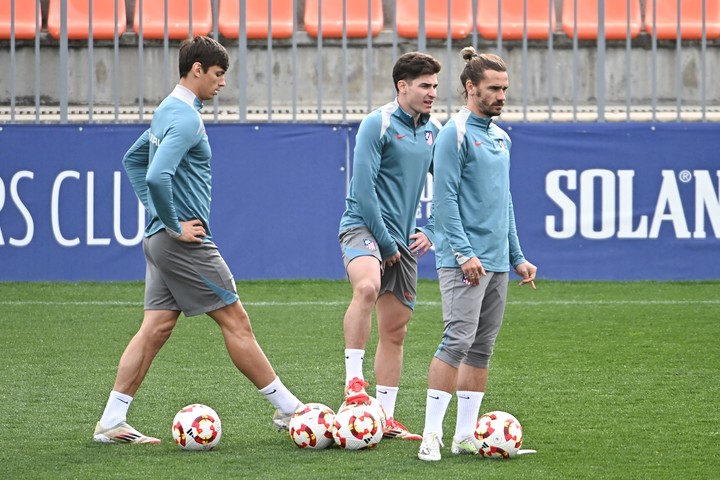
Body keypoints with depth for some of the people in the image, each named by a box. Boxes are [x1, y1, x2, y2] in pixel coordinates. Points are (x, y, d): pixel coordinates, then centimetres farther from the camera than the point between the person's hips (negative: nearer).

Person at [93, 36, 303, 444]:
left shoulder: (168, 112, 15)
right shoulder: (185, 118, -17)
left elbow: (133, 159, 28)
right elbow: (157, 176, -30)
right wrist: (174, 225, -19)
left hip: (161, 241, 10)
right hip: (184, 243, -10)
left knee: (156, 328, 7)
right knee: (235, 321, -3)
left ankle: (112, 422, 4)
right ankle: (288, 409, 4)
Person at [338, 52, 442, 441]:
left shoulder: (434, 131, 10)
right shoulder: (378, 124, -10)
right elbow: (363, 187, -14)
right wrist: (385, 242, -13)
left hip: (403, 238, 7)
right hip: (363, 226, -7)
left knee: (395, 329, 8)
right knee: (367, 287, -37)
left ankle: (384, 418, 15)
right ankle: (354, 381, -34)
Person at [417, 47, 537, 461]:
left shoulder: (501, 138, 18)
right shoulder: (456, 134, -8)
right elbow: (445, 198, -13)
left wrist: (517, 257, 20)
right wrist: (464, 252, -20)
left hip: (497, 263, 8)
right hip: (464, 260, -8)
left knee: (483, 347, 7)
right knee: (459, 338, -15)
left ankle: (465, 435, 10)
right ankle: (432, 433, -13)